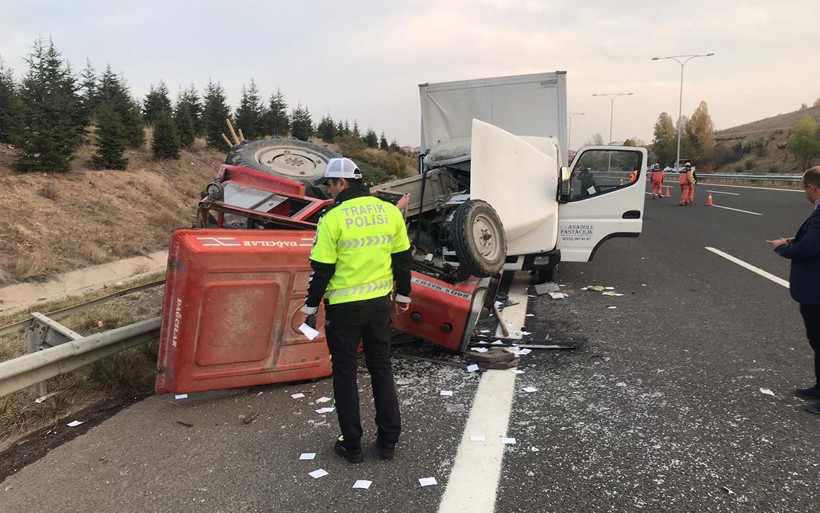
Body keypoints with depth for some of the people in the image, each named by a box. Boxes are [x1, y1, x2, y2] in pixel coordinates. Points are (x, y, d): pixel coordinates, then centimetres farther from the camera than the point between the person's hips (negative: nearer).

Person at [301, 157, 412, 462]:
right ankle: (388, 441, 23)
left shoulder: (333, 219, -14)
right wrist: (402, 295, 19)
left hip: (344, 308, -4)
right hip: (380, 303, 5)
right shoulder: (390, 212, 0)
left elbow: (322, 269, -12)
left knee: (345, 375, 10)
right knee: (382, 370, 17)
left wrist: (311, 308, -1)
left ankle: (352, 446, 18)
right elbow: (403, 258, 7)